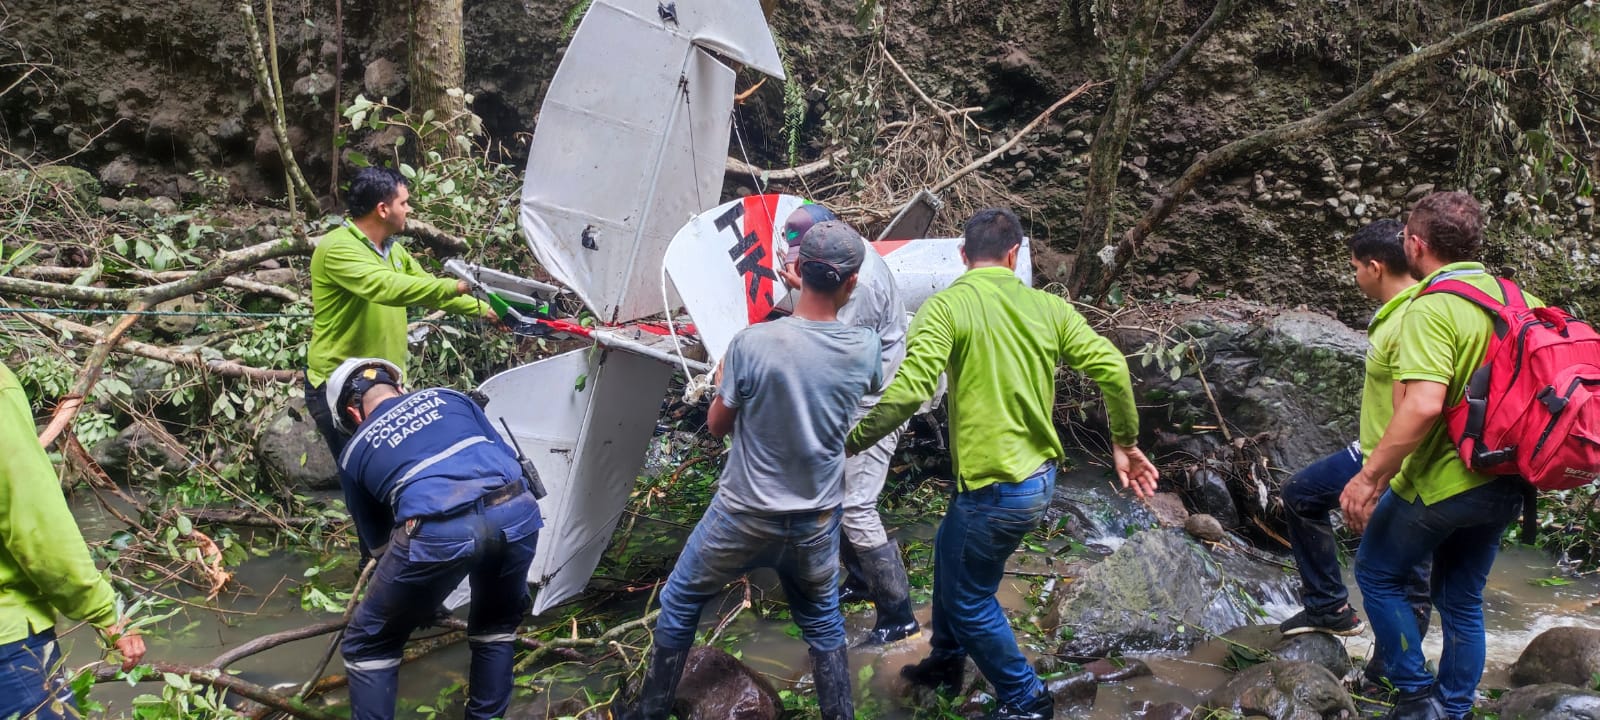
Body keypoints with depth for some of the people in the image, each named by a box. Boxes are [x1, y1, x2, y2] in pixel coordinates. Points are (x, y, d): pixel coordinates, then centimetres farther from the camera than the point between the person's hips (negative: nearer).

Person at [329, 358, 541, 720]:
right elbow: (508, 457, 29)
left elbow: (376, 538, 36)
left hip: (437, 532, -3)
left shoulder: (355, 452, 26)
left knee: (369, 645, 20)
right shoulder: (448, 397, 30)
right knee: (497, 625, 33)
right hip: (518, 512, 3)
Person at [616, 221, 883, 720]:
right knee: (823, 623, 24)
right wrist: (823, 299, 18)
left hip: (745, 516, -2)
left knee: (680, 604, 20)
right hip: (817, 522, 2)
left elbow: (717, 425, -8)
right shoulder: (864, 349, -12)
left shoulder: (752, 344, -22)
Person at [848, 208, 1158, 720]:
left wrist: (853, 442, -12)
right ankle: (947, 661, 46)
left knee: (969, 600, 14)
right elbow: (1113, 369, -5)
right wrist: (1125, 443, 10)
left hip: (996, 489, -7)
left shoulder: (947, 306, -14)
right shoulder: (1049, 307, 1)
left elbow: (910, 389, -25)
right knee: (949, 550, 29)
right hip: (1040, 476, 7)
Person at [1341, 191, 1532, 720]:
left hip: (1439, 483, -7)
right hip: (1505, 485, 7)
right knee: (1462, 599, 19)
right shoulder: (1515, 297, 4)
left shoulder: (1431, 310, -20)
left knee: (1377, 575, 13)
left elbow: (1423, 406, -31)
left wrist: (1368, 478, -23)